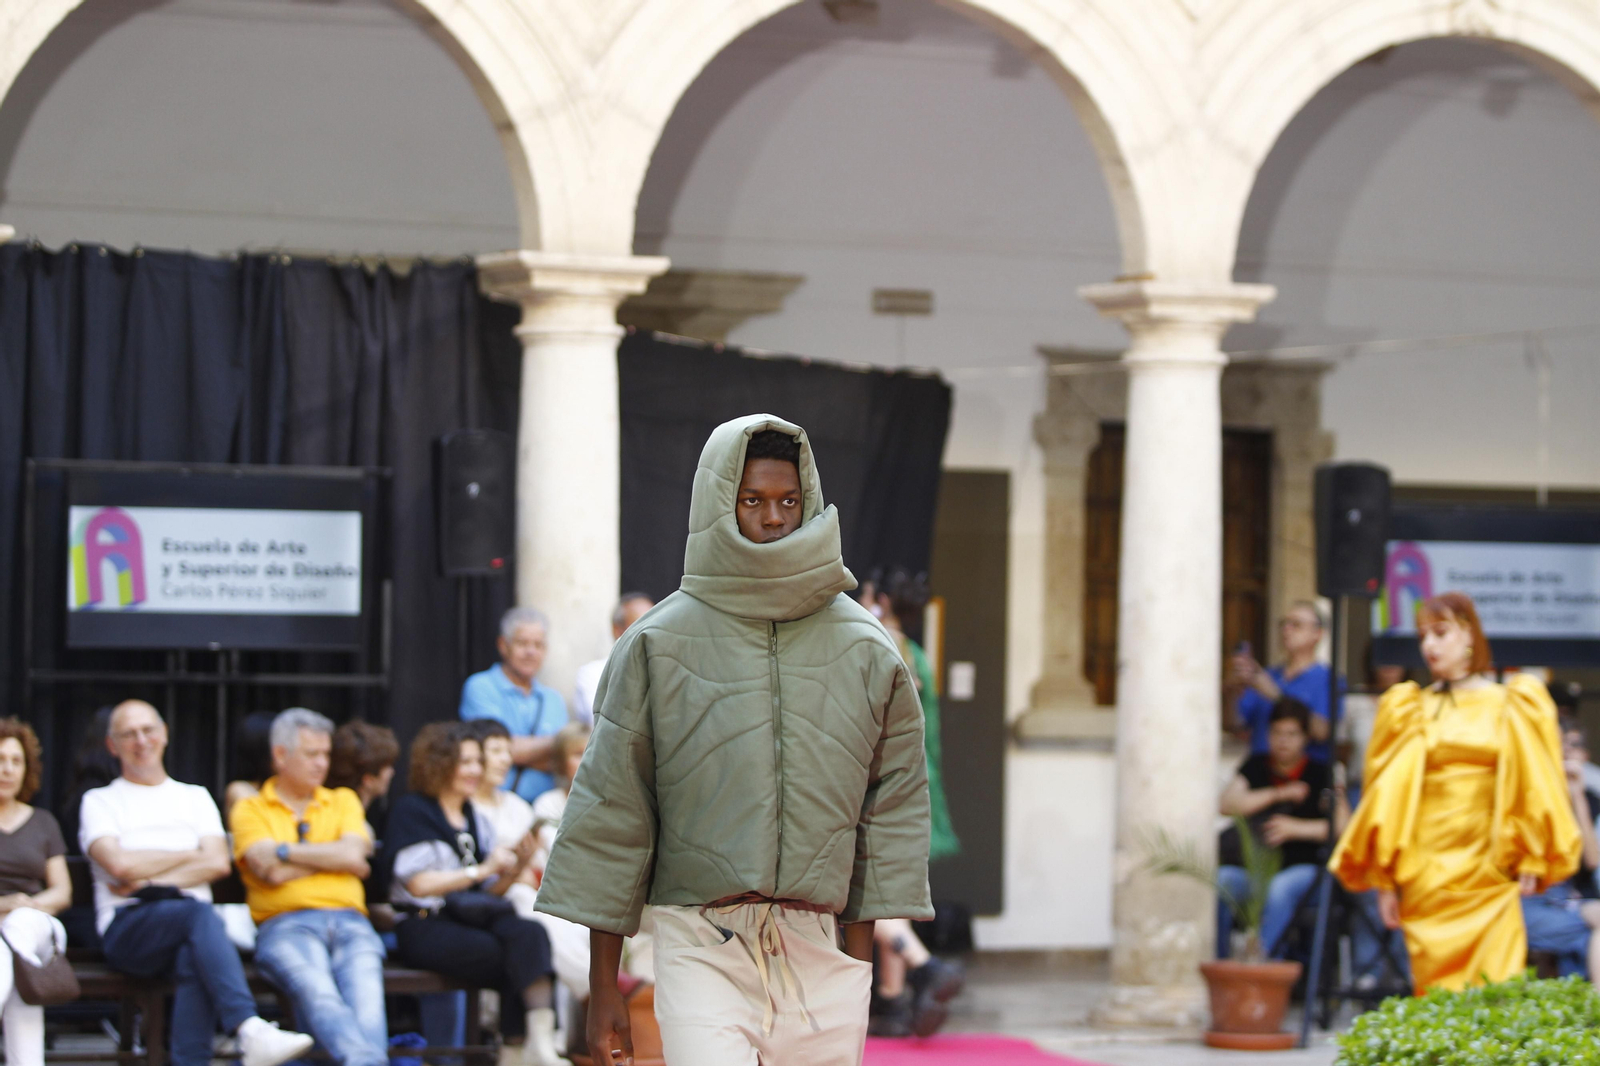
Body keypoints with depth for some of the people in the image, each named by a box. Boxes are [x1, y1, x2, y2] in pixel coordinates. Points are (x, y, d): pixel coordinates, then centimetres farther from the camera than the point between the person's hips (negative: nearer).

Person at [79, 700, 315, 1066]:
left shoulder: (195, 798, 27)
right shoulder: (99, 802, 19)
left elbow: (219, 864, 9)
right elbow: (120, 864, -2)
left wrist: (146, 881, -2)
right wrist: (191, 855, 7)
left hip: (190, 924, 3)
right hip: (127, 929, -3)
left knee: (195, 960, -38)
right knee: (199, 913, -37)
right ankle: (250, 1029, -55)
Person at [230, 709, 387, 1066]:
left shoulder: (343, 801, 26)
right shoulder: (250, 810, 16)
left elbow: (353, 855, 6)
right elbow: (273, 872, -2)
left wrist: (286, 852, 3)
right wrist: (333, 856, 7)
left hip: (349, 921, 3)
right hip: (286, 924, -3)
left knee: (366, 993, -30)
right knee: (316, 990, -36)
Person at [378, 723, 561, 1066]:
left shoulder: (475, 820, 26)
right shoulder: (412, 811, 5)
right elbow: (419, 884, -7)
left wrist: (513, 871, 0)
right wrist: (482, 870, -8)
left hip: (474, 916, 6)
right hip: (424, 925, -6)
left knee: (529, 933, -28)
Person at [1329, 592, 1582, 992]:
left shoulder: (1509, 707, 8)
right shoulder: (1410, 712, 11)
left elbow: (1532, 786, 7)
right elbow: (1389, 792, 8)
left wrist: (1529, 859, -2)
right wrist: (1385, 881, 3)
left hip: (1489, 874, -1)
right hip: (1426, 877, 1)